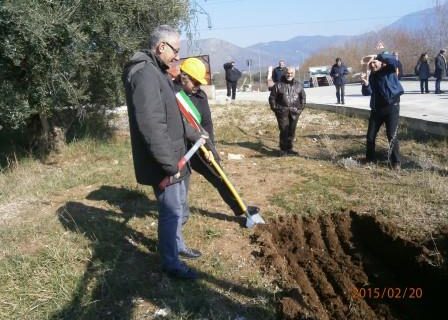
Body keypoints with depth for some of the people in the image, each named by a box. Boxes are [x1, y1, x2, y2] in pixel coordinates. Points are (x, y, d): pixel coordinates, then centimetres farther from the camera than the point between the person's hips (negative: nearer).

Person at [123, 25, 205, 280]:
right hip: (163, 163, -10)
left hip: (174, 158, 10)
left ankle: (177, 245, 40)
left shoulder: (158, 73, 14)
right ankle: (171, 263, 18)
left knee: (179, 207, 22)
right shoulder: (145, 74, -21)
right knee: (172, 212, 2)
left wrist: (195, 135, 34)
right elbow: (152, 127, -28)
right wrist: (170, 164, -24)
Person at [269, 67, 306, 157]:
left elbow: (303, 97, 19)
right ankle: (283, 149, 2)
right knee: (284, 131, -8)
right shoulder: (278, 85, 2)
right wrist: (275, 108, -1)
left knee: (292, 131, 7)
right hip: (282, 112, -3)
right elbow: (272, 97, 5)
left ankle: (289, 149, 19)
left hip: (294, 112, 3)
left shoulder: (298, 85, 11)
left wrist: (301, 108, 10)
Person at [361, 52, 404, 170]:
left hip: (391, 107, -5)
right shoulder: (372, 76, 8)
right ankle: (370, 159, 22)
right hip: (376, 108, 5)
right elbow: (367, 92, -4)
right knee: (370, 136, 5)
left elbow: (393, 60, -24)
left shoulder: (390, 70, -2)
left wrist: (380, 56, -22)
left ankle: (395, 161, 2)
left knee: (391, 135, -11)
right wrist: (365, 84, -21)